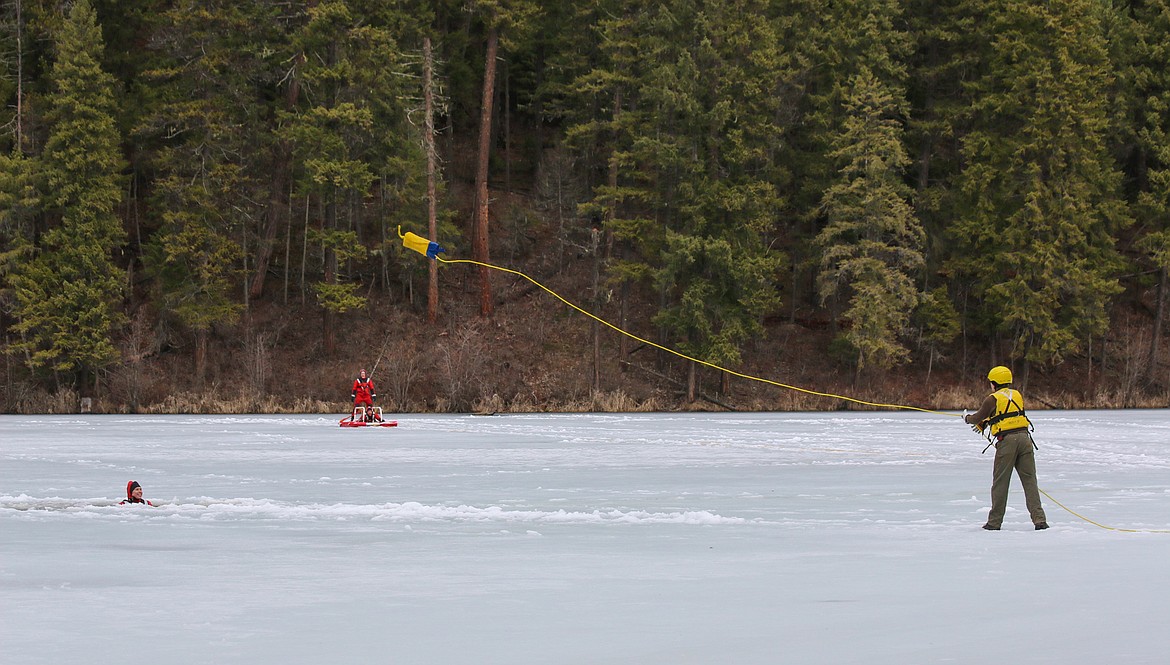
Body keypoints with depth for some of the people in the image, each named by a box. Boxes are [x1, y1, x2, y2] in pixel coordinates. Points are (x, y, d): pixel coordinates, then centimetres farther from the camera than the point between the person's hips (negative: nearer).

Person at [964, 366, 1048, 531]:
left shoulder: (993, 399, -2)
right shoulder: (1017, 395, 16)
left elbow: (977, 418, 8)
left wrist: (967, 418, 30)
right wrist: (984, 424, 33)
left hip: (1006, 440, -4)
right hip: (1024, 437, 4)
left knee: (1000, 482, 4)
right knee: (1029, 480, 4)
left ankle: (995, 522, 7)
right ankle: (1039, 519, -5)